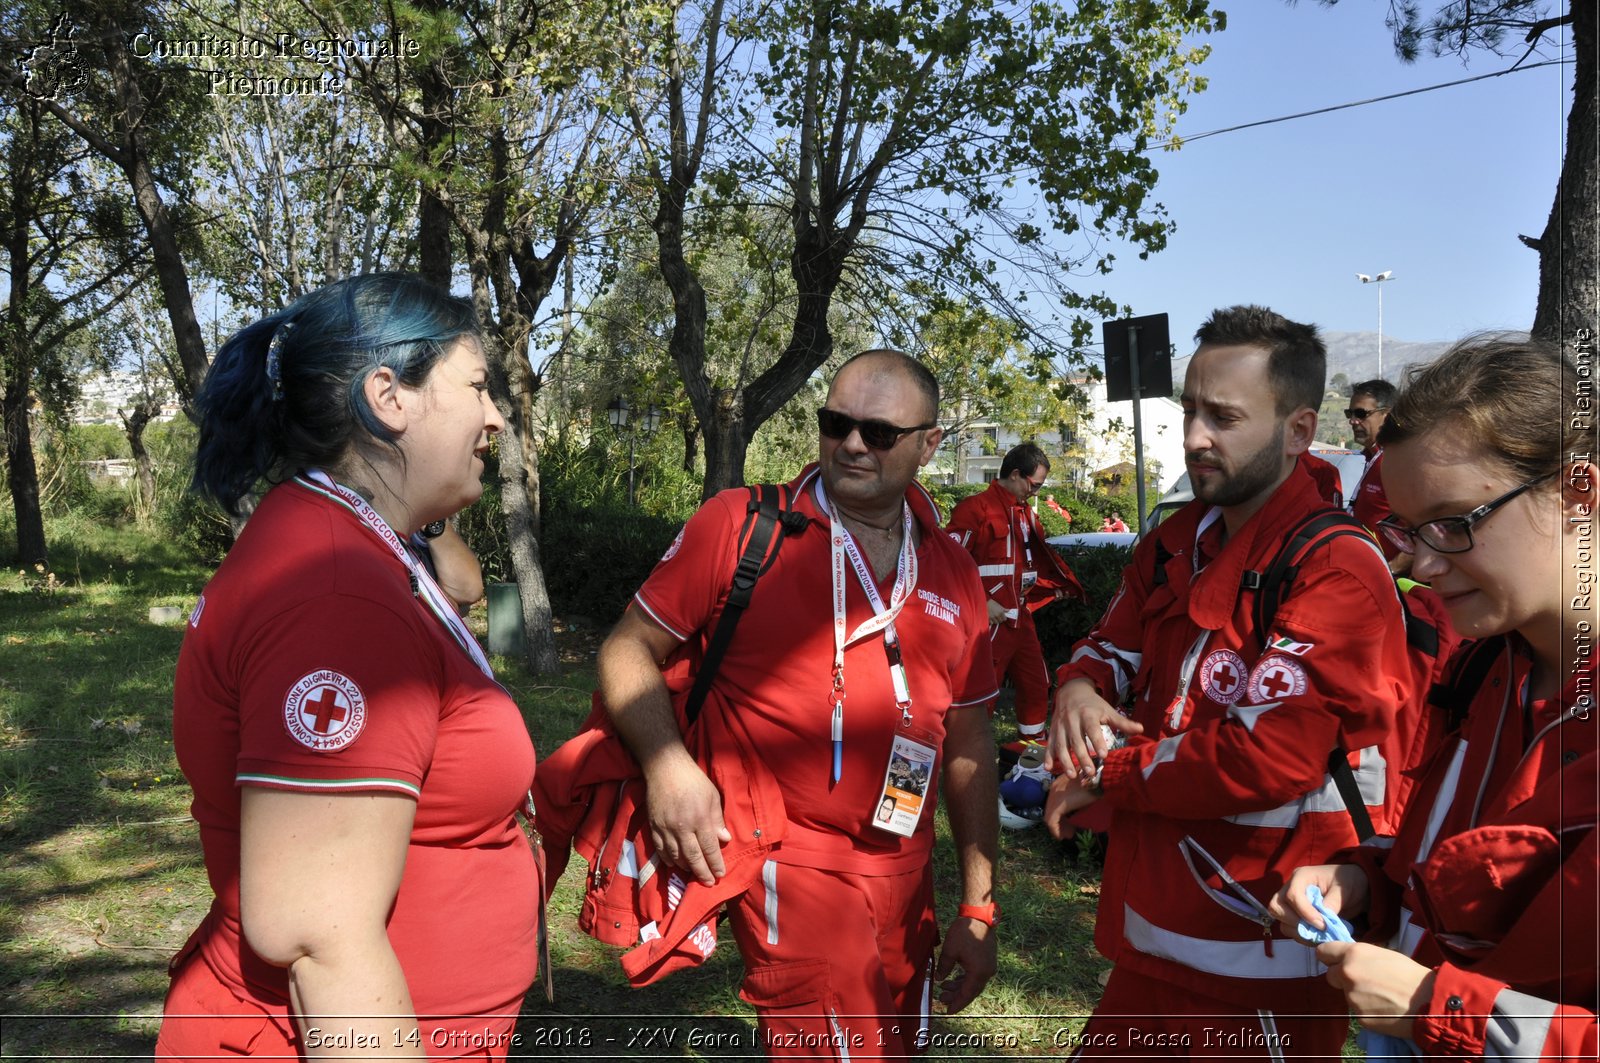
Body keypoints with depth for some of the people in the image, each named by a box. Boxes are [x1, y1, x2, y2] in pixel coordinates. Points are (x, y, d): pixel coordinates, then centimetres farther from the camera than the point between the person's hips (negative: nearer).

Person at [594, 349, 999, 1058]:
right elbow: (627, 651, -3)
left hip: (905, 878, 5)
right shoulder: (741, 525, -7)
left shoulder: (952, 573, 6)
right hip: (790, 860, -5)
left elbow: (968, 744, 10)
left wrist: (978, 910, 10)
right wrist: (667, 763, -21)